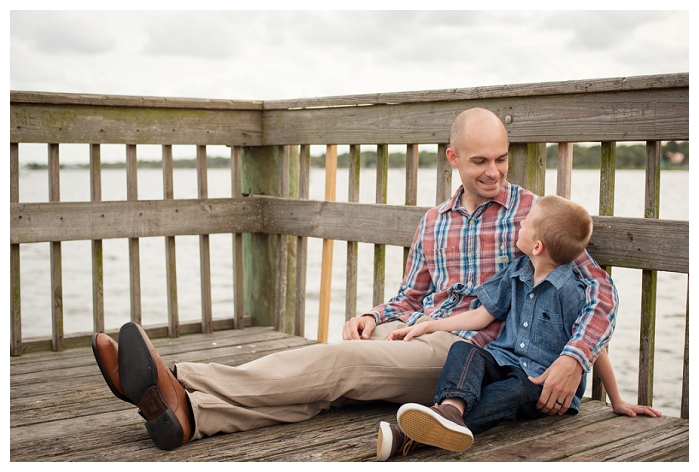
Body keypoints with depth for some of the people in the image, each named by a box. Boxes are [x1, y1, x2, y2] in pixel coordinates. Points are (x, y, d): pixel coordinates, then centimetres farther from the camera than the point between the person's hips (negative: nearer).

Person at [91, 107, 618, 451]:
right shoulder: (435, 220, 20)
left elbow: (601, 291, -4)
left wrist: (573, 360, -21)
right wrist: (373, 316, 0)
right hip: (411, 333, 6)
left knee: (338, 361, -28)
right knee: (324, 378, -22)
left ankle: (183, 394, -40)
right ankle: (186, 411, -40)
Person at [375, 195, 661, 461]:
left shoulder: (571, 291, -13)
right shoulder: (516, 273, 9)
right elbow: (481, 317, 16)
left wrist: (617, 403, 3)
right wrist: (426, 326, 12)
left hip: (545, 384, -6)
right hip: (504, 361, 6)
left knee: (516, 389, -37)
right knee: (463, 350, -22)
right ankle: (451, 409, -56)